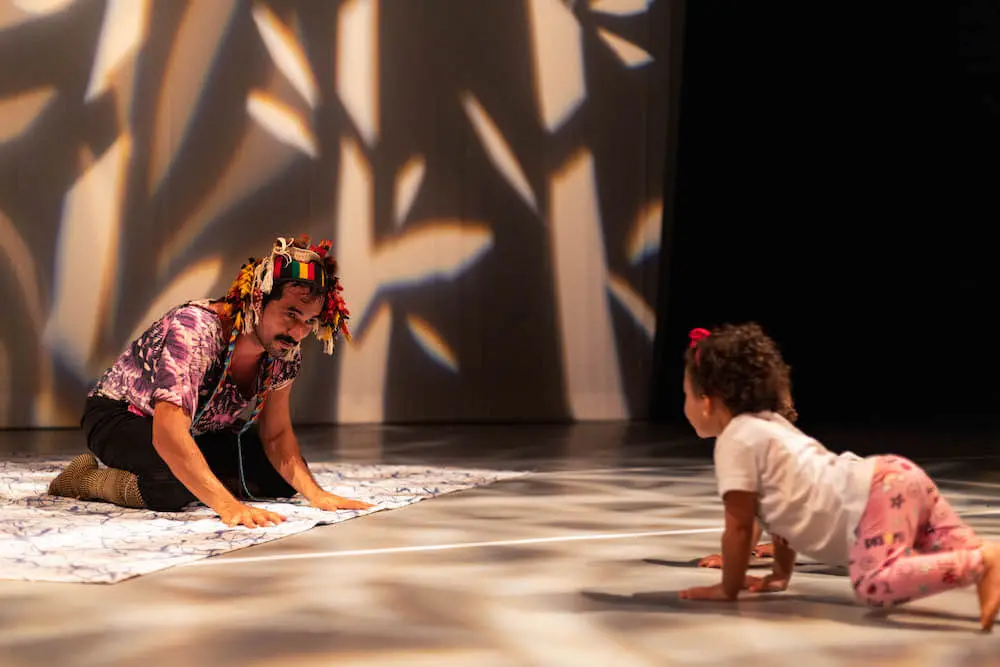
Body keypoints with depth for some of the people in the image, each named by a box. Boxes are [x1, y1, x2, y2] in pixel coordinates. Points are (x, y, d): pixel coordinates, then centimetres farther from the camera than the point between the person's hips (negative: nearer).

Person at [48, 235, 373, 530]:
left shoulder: (285, 348, -14)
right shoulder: (194, 331, -37)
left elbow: (276, 434, -5)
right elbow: (168, 433, -47)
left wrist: (315, 494, -24)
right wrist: (229, 507, -57)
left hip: (200, 431, 8)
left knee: (282, 479, -7)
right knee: (175, 487, -37)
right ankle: (85, 478, -8)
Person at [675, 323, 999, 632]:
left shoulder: (735, 441, -2)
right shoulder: (769, 426, 27)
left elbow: (739, 527, -2)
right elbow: (786, 505, 33)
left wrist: (727, 589, 8)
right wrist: (780, 574, 35)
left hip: (877, 496, -10)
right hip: (897, 479, 10)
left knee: (875, 585, -31)